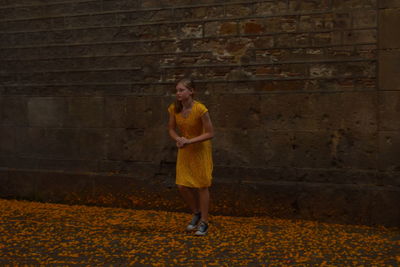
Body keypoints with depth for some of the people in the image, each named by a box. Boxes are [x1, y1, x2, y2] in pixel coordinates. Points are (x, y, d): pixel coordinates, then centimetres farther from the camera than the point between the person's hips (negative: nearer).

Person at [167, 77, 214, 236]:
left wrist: (189, 141, -27)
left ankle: (204, 222, 16)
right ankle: (196, 213, 29)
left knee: (202, 186, 2)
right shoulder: (174, 108, -10)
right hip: (184, 151, 5)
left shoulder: (200, 109, -25)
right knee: (182, 186, 3)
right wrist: (178, 139, -19)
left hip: (201, 149, -5)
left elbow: (210, 133, -21)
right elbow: (171, 129, 1)